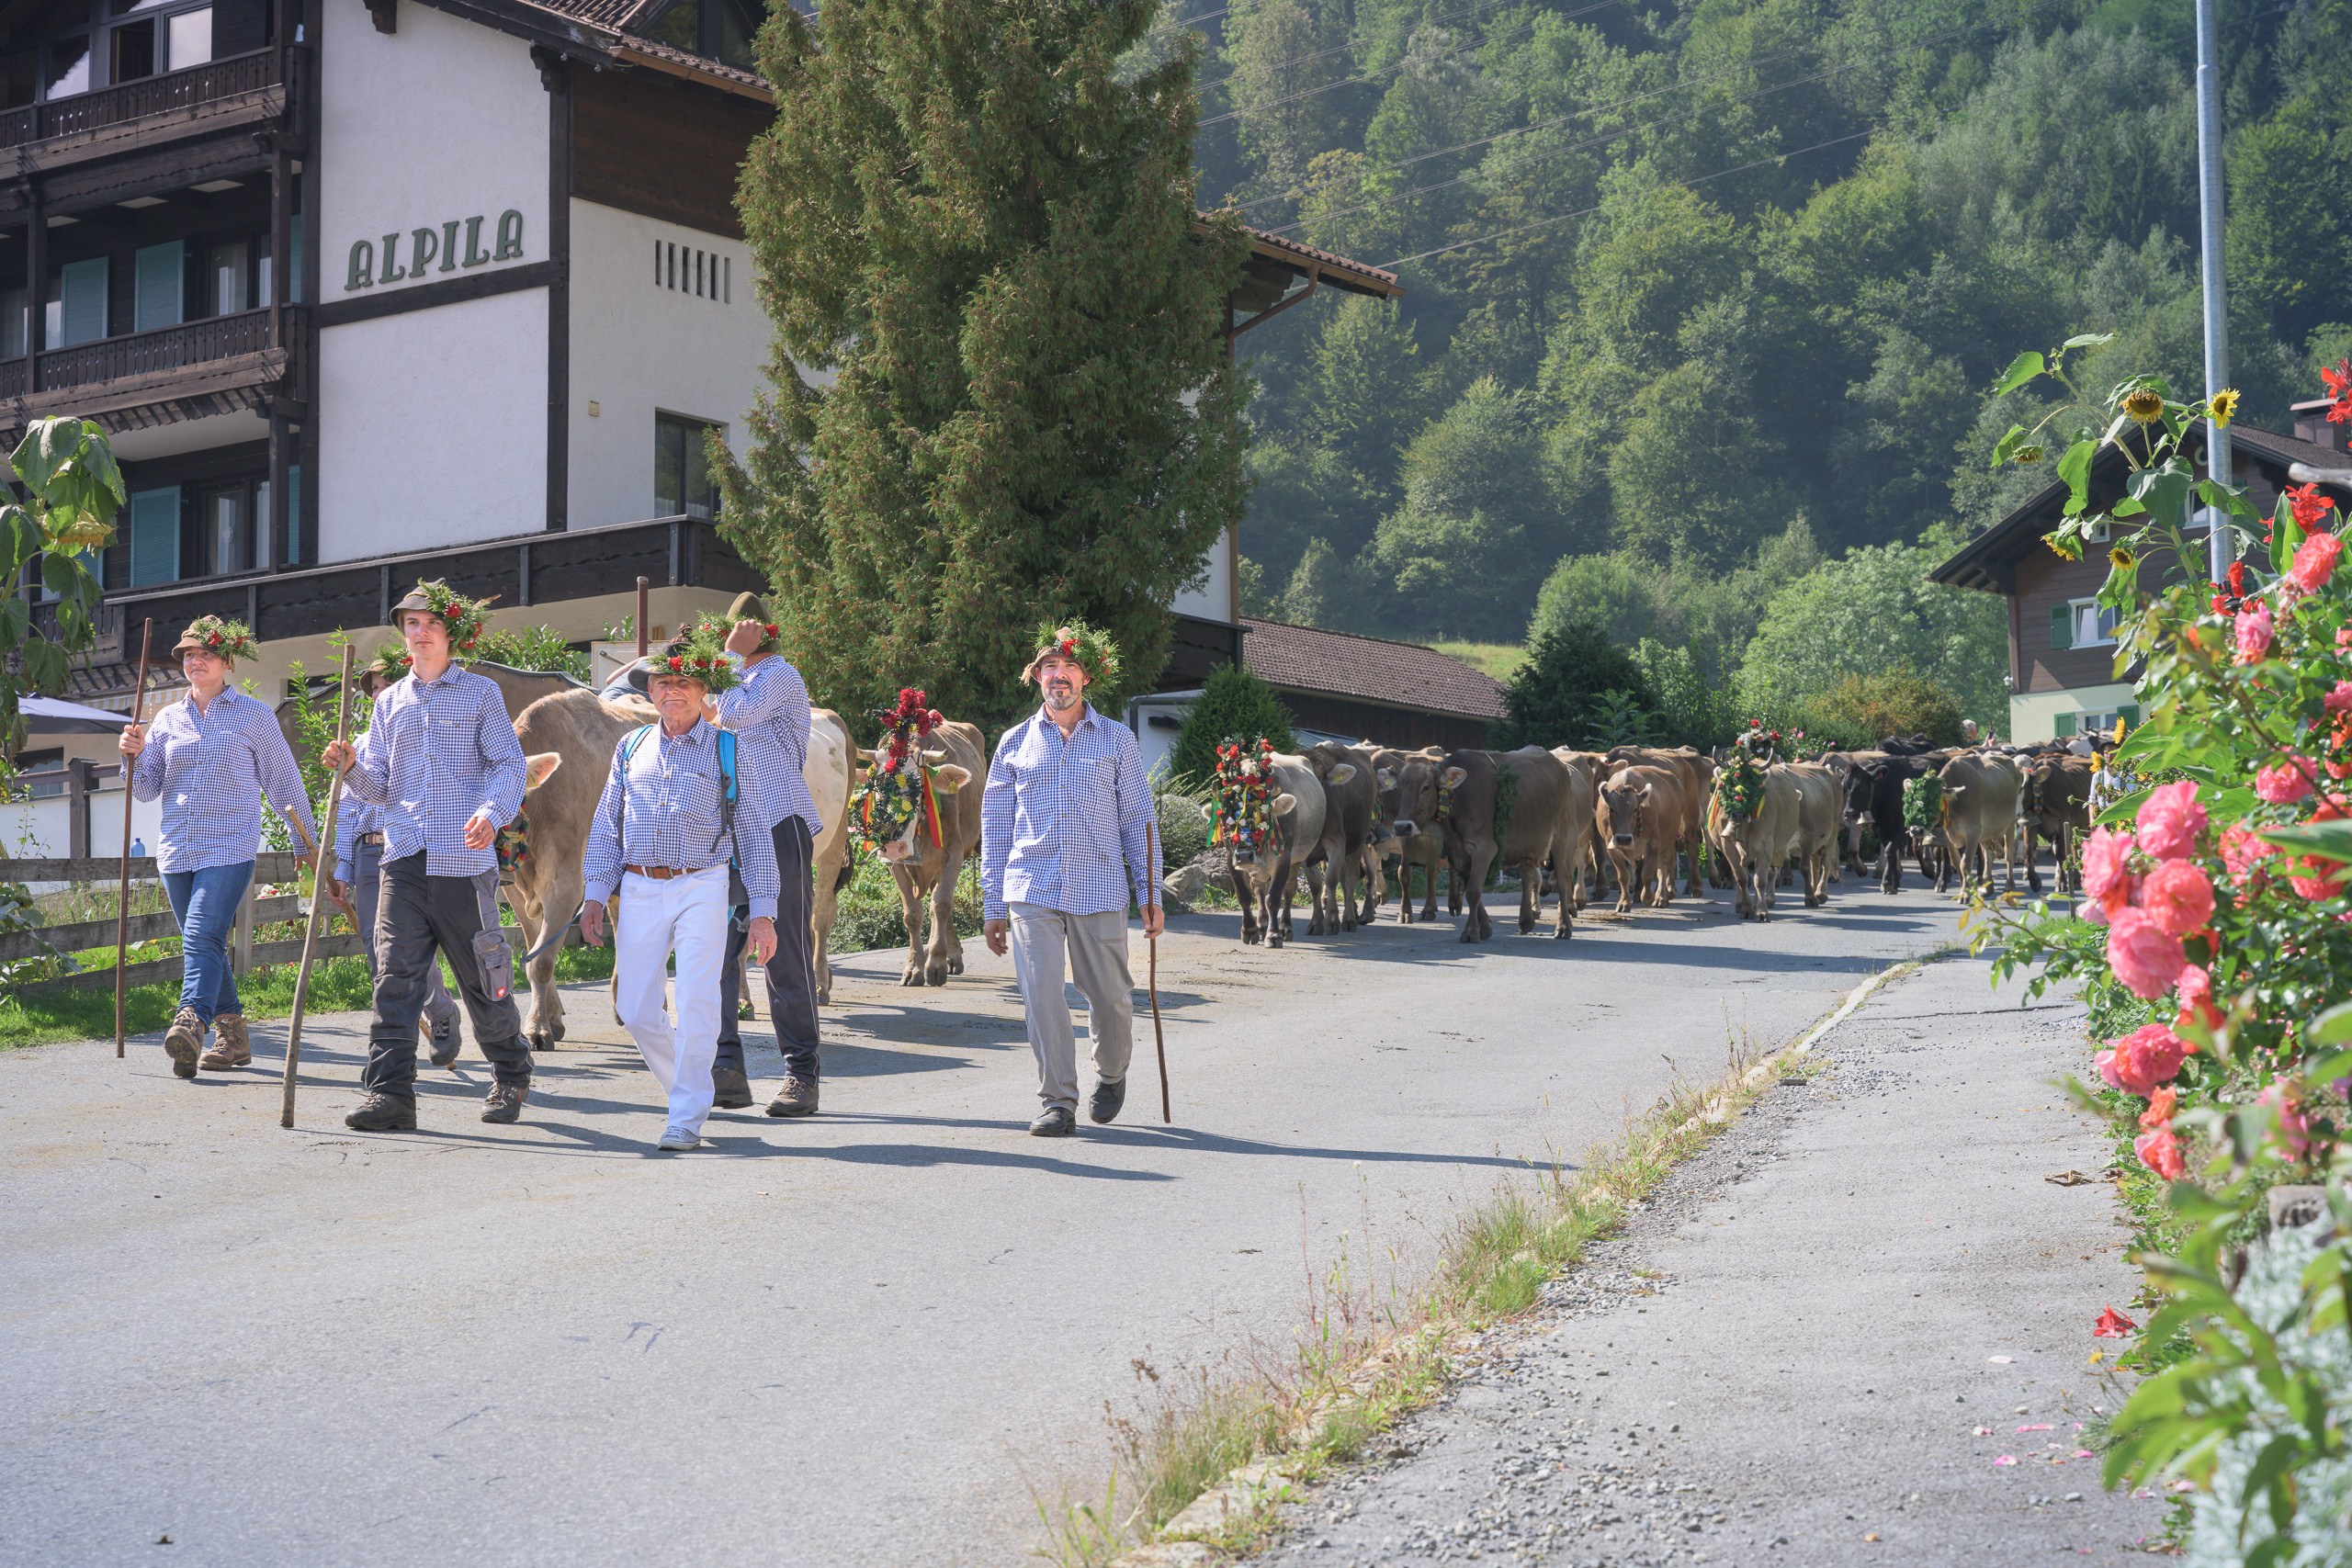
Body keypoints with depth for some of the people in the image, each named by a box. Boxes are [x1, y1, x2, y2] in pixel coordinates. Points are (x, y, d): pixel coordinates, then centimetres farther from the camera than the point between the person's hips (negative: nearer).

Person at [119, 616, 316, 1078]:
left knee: (202, 936, -22)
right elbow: (147, 789, 14)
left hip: (230, 849, -5)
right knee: (202, 945, 9)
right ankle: (233, 1036, 19)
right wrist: (135, 755, -6)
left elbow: (284, 783, 8)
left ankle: (191, 1024, -37)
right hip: (177, 850, 5)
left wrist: (312, 844, 10)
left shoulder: (254, 715, 4)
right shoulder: (168, 719, 15)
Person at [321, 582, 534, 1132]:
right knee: (395, 978, -9)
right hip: (404, 859, 3)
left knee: (483, 980, 6)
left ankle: (511, 1079, 26)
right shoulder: (391, 701, 17)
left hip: (465, 860, -3)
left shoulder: (481, 693, 6)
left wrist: (492, 812, -20)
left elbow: (509, 764, -1)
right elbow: (379, 785, 17)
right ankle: (390, 1092, -11)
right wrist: (352, 766, -5)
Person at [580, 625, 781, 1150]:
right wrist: (596, 895, 7)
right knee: (635, 1010, 0)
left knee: (696, 1006, -12)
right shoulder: (631, 749, 13)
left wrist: (762, 912, 0)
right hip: (639, 891, 3)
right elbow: (606, 827, 16)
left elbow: (755, 835, 5)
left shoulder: (728, 752, 5)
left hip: (703, 889, -3)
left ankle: (687, 1119, -4)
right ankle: (689, 1086, 24)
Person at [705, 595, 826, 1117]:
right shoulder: (741, 680, 21)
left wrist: (732, 656, -11)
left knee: (786, 954, -5)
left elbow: (736, 714, -21)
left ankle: (801, 1075, 1)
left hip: (780, 827, -8)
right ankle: (726, 1068, 2)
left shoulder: (779, 675, -6)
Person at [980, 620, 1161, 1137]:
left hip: (1099, 891, 0)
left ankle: (1111, 1075, 34)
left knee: (1111, 997, 5)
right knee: (1041, 996, -11)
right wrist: (993, 906, 10)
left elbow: (1138, 819, 10)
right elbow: (995, 826, 14)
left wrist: (1150, 895, 3)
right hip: (1032, 893, 0)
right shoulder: (1015, 743, 11)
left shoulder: (1117, 740, 9)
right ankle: (1059, 1104, -3)